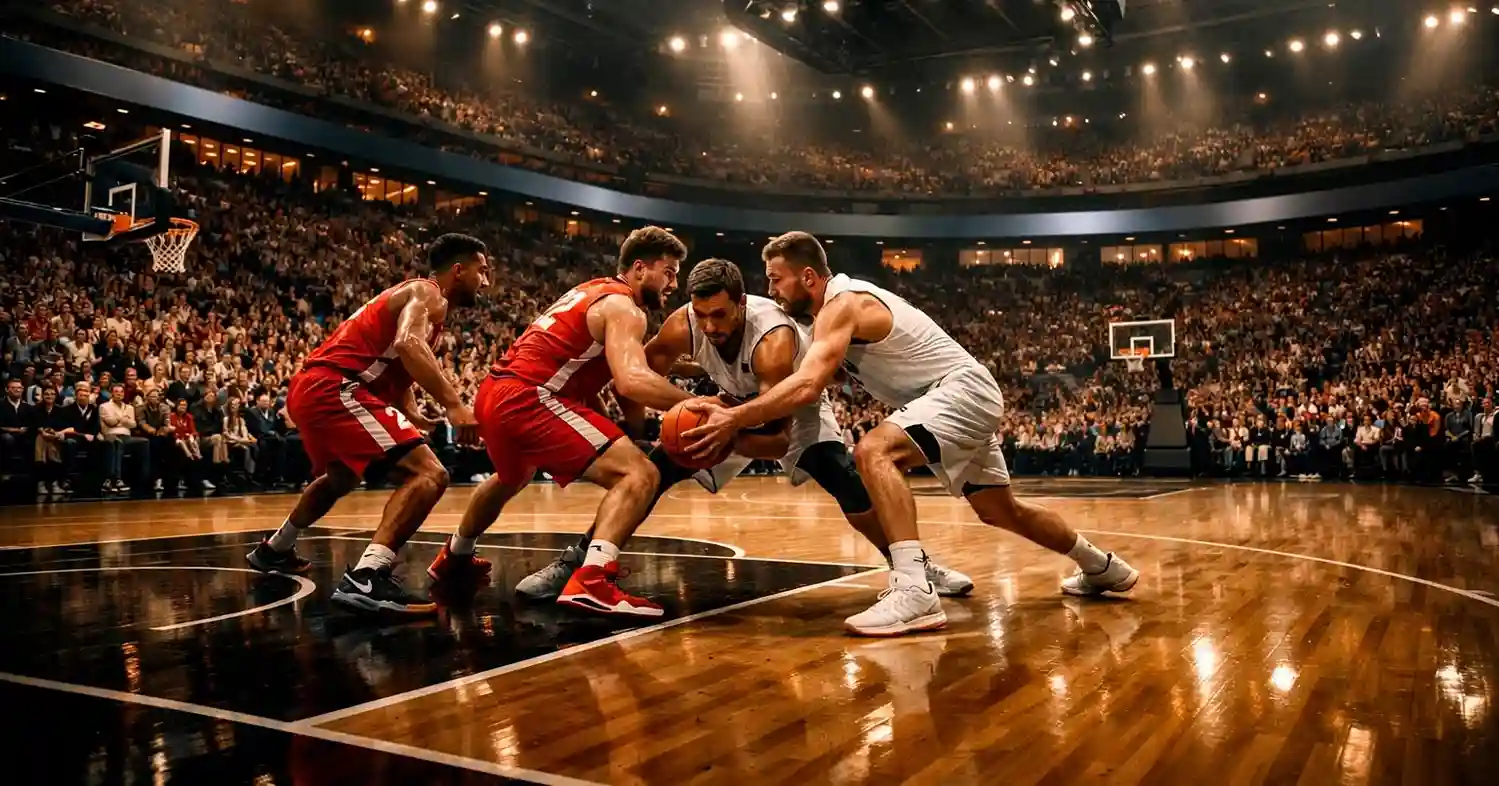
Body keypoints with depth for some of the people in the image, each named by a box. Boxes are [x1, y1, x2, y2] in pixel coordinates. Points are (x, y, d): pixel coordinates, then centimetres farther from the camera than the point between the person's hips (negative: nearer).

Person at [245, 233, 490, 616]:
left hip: (309, 388, 11)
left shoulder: (412, 295, 25)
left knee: (339, 478, 37)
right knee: (428, 473, -20)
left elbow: (398, 372, 28)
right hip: (334, 387, -11)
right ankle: (365, 579, -32)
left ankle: (273, 551, 56)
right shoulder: (427, 293, -5)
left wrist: (414, 419, 12)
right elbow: (408, 345, -27)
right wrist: (453, 403, -34)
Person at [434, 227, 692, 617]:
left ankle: (452, 560, 60)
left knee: (511, 479, 40)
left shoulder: (594, 291, 21)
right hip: (527, 398, -10)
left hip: (496, 392, 10)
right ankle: (590, 583, -30)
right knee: (639, 474, -17)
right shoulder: (623, 308, -8)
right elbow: (631, 381, -27)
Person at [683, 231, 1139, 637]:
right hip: (968, 400, 11)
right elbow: (815, 381, 15)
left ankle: (914, 592, -37)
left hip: (963, 390, -11)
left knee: (875, 452, -31)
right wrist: (742, 413, 3)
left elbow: (808, 386, -35)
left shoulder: (843, 304, -20)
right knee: (998, 510, 24)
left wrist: (734, 419, -36)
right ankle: (1102, 567, 46)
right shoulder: (842, 305, 10)